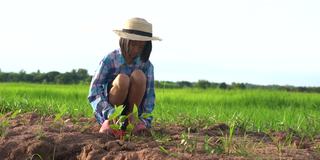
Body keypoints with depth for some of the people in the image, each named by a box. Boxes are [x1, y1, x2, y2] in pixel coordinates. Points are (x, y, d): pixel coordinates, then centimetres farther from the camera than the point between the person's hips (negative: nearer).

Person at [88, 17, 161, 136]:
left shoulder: (146, 65, -7)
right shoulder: (110, 60, -14)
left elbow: (149, 94, -12)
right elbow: (94, 92, -20)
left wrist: (145, 120, -28)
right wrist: (110, 113, -35)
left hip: (132, 107, 2)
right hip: (110, 108, -2)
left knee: (139, 75, -25)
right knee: (122, 79, -32)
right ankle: (109, 121, -14)